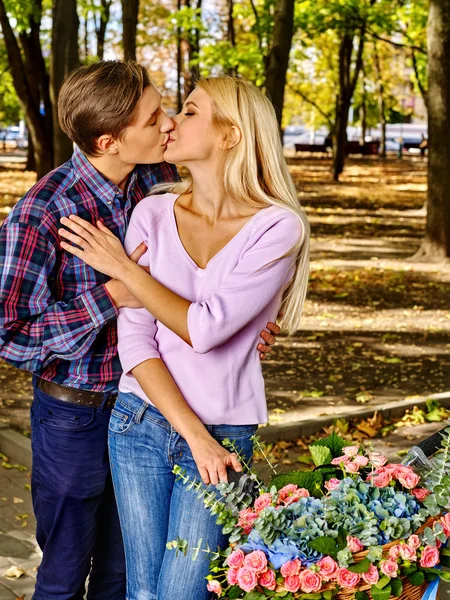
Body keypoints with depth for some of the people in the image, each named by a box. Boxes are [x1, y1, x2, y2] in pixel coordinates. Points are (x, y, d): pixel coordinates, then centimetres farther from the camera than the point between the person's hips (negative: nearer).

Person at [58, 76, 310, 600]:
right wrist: (193, 433, -13)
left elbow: (206, 328, -18)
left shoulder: (278, 227, -10)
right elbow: (135, 341, -5)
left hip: (225, 435, -3)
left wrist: (124, 268, -10)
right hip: (142, 423, 3)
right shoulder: (153, 213, -1)